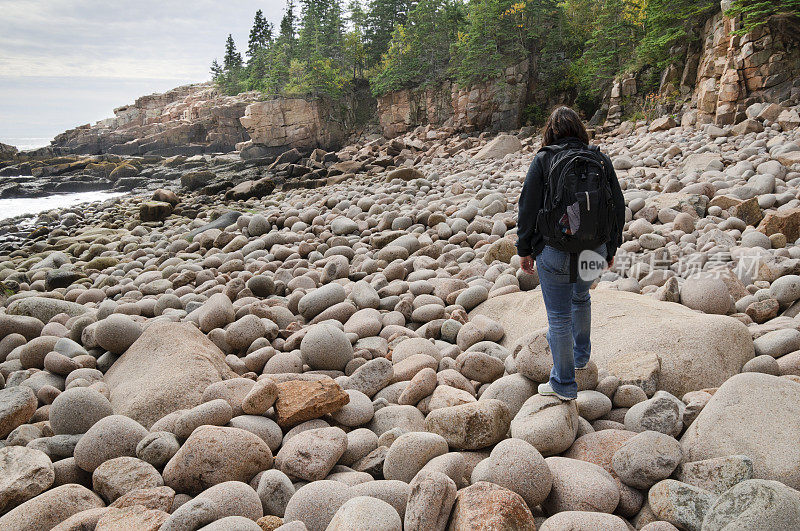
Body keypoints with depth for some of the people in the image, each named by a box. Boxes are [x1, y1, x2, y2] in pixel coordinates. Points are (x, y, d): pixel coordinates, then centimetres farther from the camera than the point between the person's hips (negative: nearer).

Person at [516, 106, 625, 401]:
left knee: (559, 316, 7)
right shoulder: (602, 160, 2)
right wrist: (611, 247, 19)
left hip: (555, 254, -4)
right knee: (581, 296, 31)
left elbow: (528, 208, -8)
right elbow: (619, 208, 7)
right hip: (595, 252, 4)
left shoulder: (543, 160, -8)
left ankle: (564, 385, 17)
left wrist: (525, 250, 2)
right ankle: (581, 356, 48)